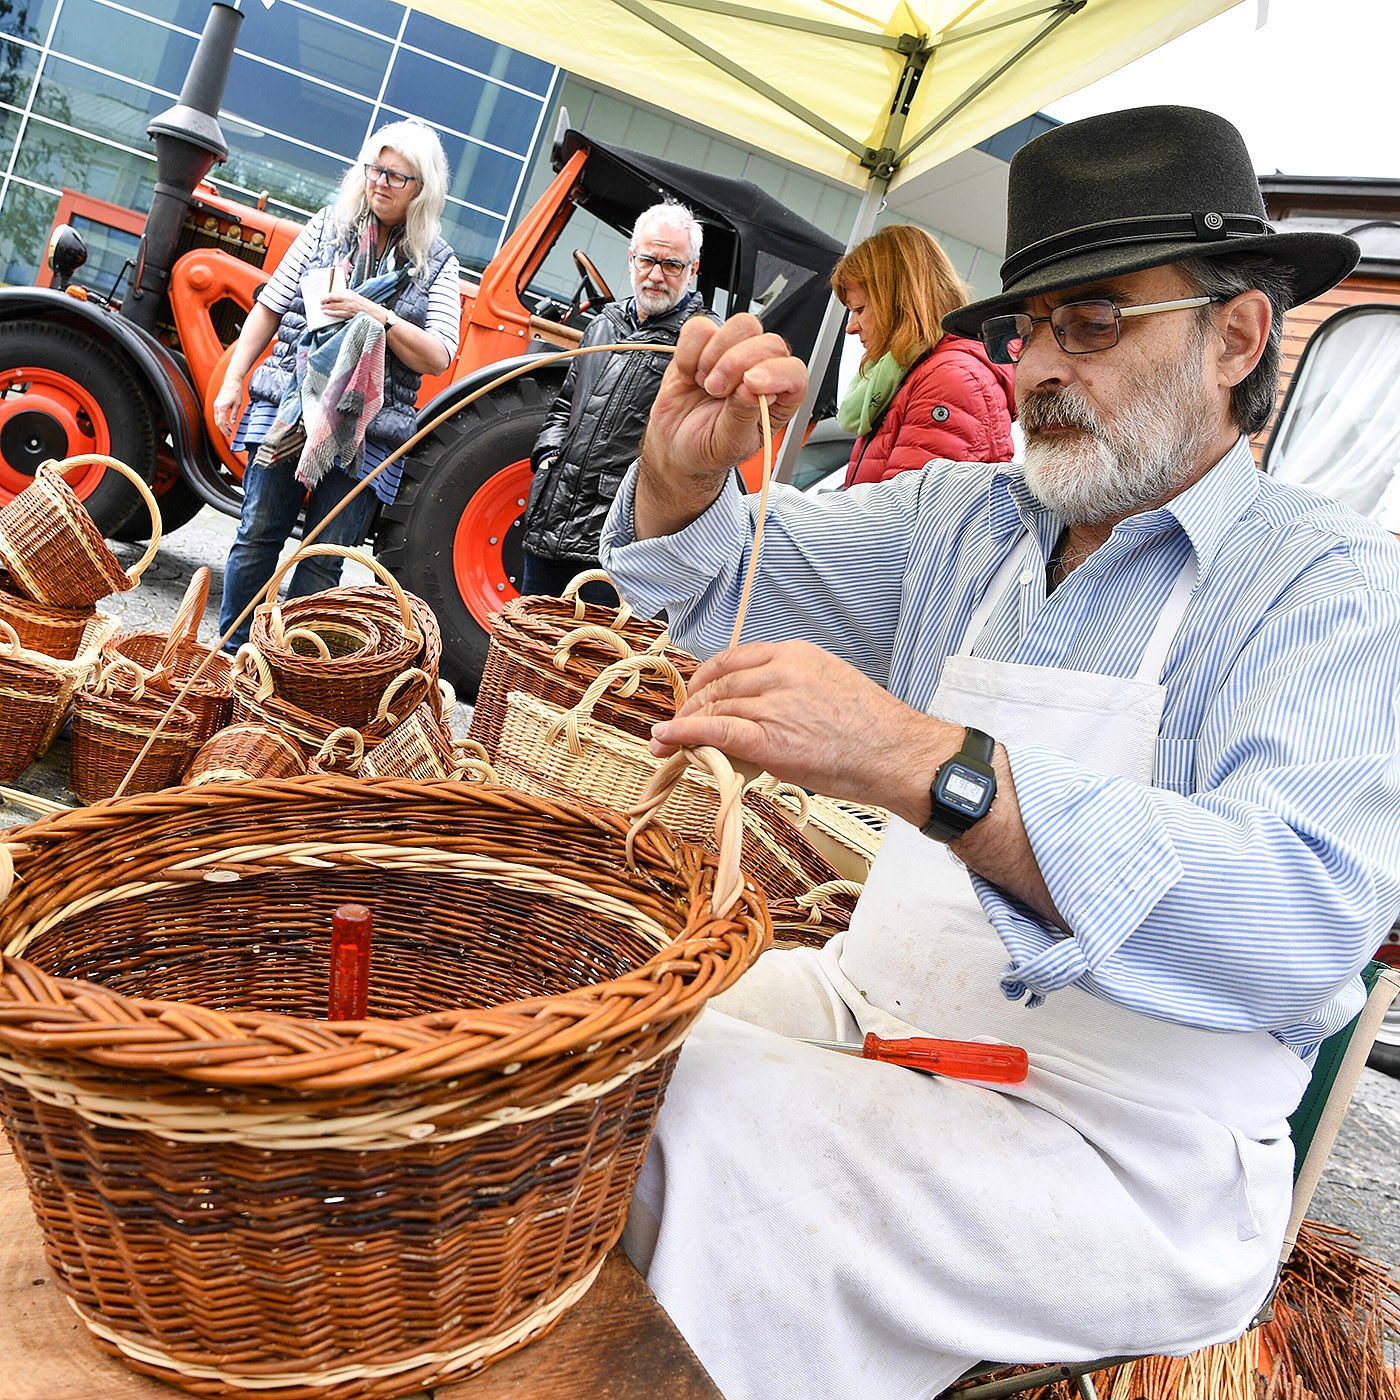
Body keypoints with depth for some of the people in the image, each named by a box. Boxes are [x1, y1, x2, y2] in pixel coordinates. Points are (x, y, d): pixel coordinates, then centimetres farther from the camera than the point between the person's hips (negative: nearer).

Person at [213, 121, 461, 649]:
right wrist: (232, 381, 6)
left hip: (365, 430, -1)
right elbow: (270, 307, 12)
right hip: (288, 405, 2)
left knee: (323, 559, -1)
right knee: (258, 535, 3)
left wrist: (375, 314, -17)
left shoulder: (438, 264, 6)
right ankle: (229, 654, 17)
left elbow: (438, 357, -4)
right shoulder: (329, 225, 10)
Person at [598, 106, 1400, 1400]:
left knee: (697, 1138, -25)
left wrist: (927, 765, -39)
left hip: (1127, 1151, -5)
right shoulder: (958, 519, 7)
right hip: (871, 1003, 6)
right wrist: (684, 468, -9)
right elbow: (718, 579, 15)